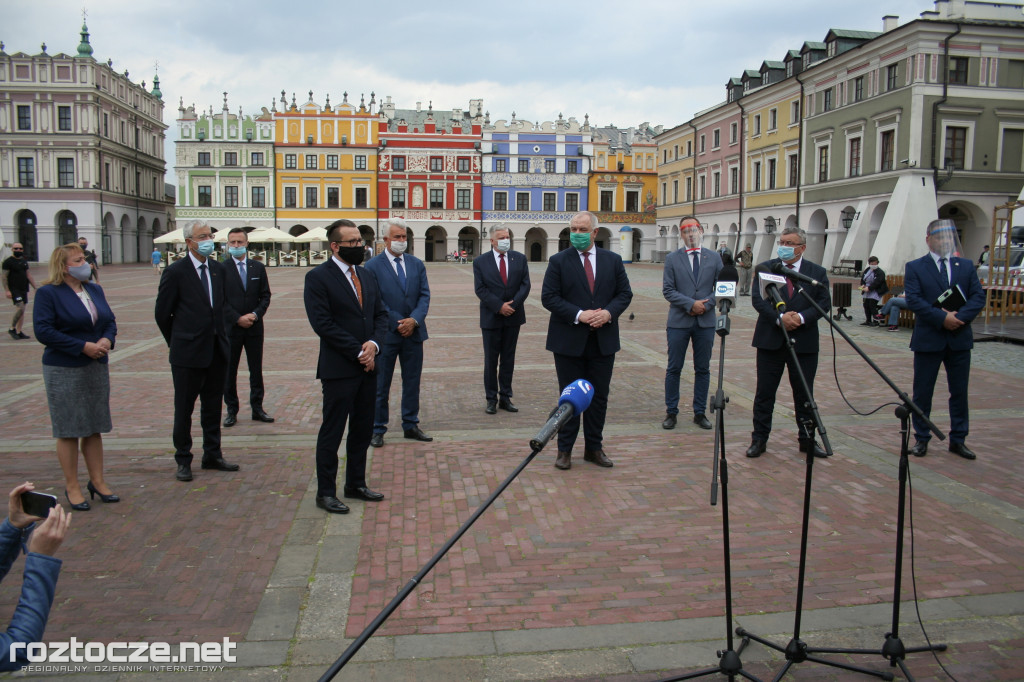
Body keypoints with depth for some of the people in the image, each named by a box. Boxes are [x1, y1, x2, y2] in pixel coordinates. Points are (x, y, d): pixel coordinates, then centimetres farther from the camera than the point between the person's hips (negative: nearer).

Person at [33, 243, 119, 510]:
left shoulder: (95, 290, 11)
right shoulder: (48, 293, -9)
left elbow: (110, 321, 12)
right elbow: (43, 331, -17)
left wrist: (107, 340, -9)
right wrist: (83, 346, -20)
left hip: (96, 368, 6)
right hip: (64, 372, -6)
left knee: (95, 427, 11)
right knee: (68, 430, 2)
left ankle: (97, 481, 21)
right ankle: (72, 487, 13)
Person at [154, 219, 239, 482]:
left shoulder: (218, 269, 8)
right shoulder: (175, 271, -9)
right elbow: (162, 313, -3)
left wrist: (221, 337, 10)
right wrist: (177, 343, 4)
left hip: (217, 351, 5)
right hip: (188, 353, -5)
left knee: (213, 406, 14)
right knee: (184, 409, 6)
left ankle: (213, 455, 26)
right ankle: (183, 460, 19)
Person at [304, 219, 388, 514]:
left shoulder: (368, 276, 13)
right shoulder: (318, 277, -9)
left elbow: (381, 314, 13)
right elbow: (322, 323, -16)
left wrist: (373, 344, -7)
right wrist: (358, 351, -15)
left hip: (368, 367, 7)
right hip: (338, 368, -7)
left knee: (362, 431, 14)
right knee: (331, 433, 2)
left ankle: (356, 484, 28)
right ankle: (325, 492, 14)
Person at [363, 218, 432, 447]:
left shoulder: (416, 264, 9)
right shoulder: (372, 266, -5)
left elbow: (424, 295, 3)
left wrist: (414, 319, -13)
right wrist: (397, 323, -13)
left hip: (414, 332, 4)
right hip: (386, 334, -4)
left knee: (412, 382, 12)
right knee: (380, 385, 5)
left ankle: (411, 425, 24)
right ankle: (377, 428, 16)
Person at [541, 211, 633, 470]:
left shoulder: (613, 260, 6)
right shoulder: (559, 261, -3)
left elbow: (625, 293, 7)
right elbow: (548, 297, -8)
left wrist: (609, 312, -13)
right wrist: (579, 315, -18)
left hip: (604, 341, 3)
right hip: (569, 340, -3)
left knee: (599, 396, 10)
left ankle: (594, 448, 23)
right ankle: (565, 450, 16)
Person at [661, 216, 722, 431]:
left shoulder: (714, 258, 6)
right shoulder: (672, 258, 1)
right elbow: (667, 290, -4)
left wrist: (706, 304, -11)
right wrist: (690, 304, -15)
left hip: (706, 321, 2)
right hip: (679, 321, -2)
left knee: (703, 369, 8)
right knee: (674, 369, 3)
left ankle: (700, 413, 19)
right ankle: (671, 412, 14)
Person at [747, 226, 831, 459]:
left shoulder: (817, 272, 4)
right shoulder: (765, 268, 2)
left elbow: (824, 303, -3)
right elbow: (757, 298, -7)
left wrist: (801, 317, -19)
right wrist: (779, 318, -21)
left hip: (804, 343, 1)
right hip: (770, 341, 0)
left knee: (804, 393, 9)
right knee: (765, 392, 4)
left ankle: (807, 440, 22)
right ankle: (759, 439, 14)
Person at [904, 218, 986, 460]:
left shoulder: (966, 266, 9)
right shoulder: (915, 267, -1)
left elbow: (979, 297, 1)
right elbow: (913, 300, -11)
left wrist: (960, 317, -16)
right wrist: (942, 318, -20)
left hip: (960, 339, 3)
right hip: (928, 339, -3)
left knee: (959, 392, 9)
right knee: (922, 392, 5)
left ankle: (958, 440, 20)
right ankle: (921, 438, 17)